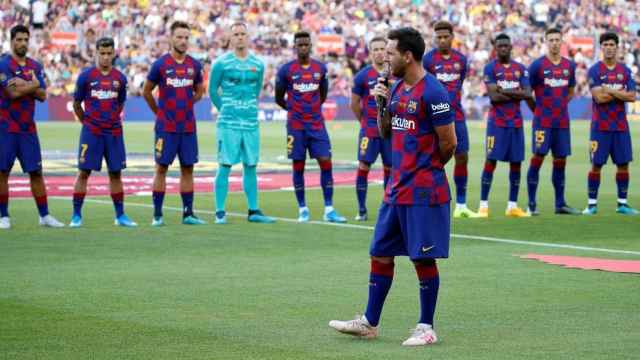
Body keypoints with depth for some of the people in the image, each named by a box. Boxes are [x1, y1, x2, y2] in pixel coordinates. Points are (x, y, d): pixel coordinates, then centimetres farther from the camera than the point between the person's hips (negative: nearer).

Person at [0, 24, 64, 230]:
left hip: (28, 128, 5)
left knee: (36, 172, 5)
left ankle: (44, 215, 9)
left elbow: (42, 95, 3)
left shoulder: (35, 66, 11)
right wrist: (34, 84, -7)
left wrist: (24, 85, -12)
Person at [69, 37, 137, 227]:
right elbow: (77, 104, 6)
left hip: (114, 132, 3)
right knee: (84, 172, -3)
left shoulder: (120, 78, 5)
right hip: (91, 132, -3)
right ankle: (76, 215, 2)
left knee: (116, 173, 6)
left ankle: (120, 215, 12)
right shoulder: (86, 76, -3)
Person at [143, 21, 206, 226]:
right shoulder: (160, 64, -5)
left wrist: (184, 106, 13)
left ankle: (188, 213, 10)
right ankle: (157, 215, 3)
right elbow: (146, 92, 5)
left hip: (188, 127, 3)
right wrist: (160, 112, 10)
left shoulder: (194, 66, 4)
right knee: (161, 168, 0)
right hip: (166, 127, -3)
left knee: (187, 169, 5)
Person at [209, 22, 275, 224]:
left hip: (251, 123, 4)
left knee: (250, 167, 7)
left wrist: (250, 110, 15)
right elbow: (213, 90, 5)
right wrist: (225, 110, 6)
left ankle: (253, 211, 13)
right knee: (225, 166, -5)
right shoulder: (222, 63, -3)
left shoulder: (258, 65, 9)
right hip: (228, 124, -4)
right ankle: (220, 212, -1)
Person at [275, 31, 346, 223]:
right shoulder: (286, 70, -3)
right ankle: (302, 209, 11)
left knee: (326, 162, -6)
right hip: (296, 126, -2)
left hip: (317, 124, 2)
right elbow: (279, 98, 6)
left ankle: (329, 210, -3)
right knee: (298, 166, 1)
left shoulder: (320, 68, 5)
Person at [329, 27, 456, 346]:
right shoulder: (397, 88, 11)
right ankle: (369, 322, 21)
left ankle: (426, 328, 9)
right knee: (380, 254, 12)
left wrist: (425, 167, 4)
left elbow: (449, 143, -12)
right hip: (396, 189, 9)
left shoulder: (432, 92, -15)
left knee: (423, 259, -1)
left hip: (423, 191, -9)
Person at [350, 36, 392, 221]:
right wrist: (365, 121, 8)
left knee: (390, 168, 7)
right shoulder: (363, 76, -4)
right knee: (363, 166, -6)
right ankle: (362, 210, 0)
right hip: (369, 129, -2)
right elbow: (354, 104, 6)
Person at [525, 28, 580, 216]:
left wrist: (560, 106, 14)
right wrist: (538, 110, 3)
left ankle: (560, 204, 14)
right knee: (538, 158, -7)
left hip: (562, 121, 5)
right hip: (543, 121, -5)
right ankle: (531, 204, -2)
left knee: (560, 161, 7)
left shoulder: (569, 65, 9)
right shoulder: (537, 65, -5)